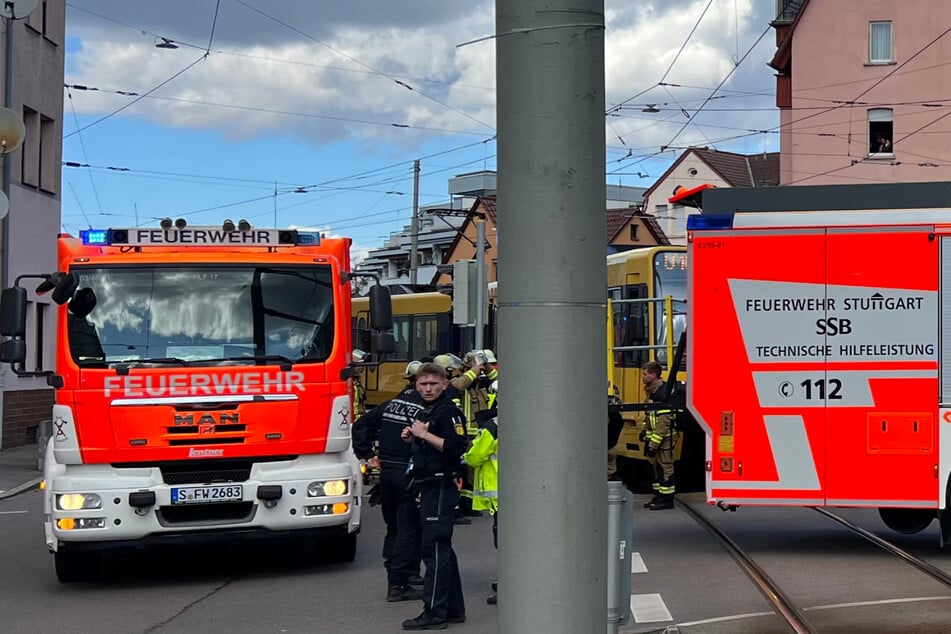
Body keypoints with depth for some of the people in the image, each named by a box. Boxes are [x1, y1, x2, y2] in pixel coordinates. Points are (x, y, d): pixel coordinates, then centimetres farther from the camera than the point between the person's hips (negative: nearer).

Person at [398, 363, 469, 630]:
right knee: (442, 549, 13)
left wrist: (424, 434, -20)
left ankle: (434, 613, -8)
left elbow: (456, 448, -23)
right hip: (427, 488, 10)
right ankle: (454, 608, 20)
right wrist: (411, 438, 10)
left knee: (435, 548, -9)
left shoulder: (449, 412, -11)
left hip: (440, 486, -10)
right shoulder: (423, 414, 19)